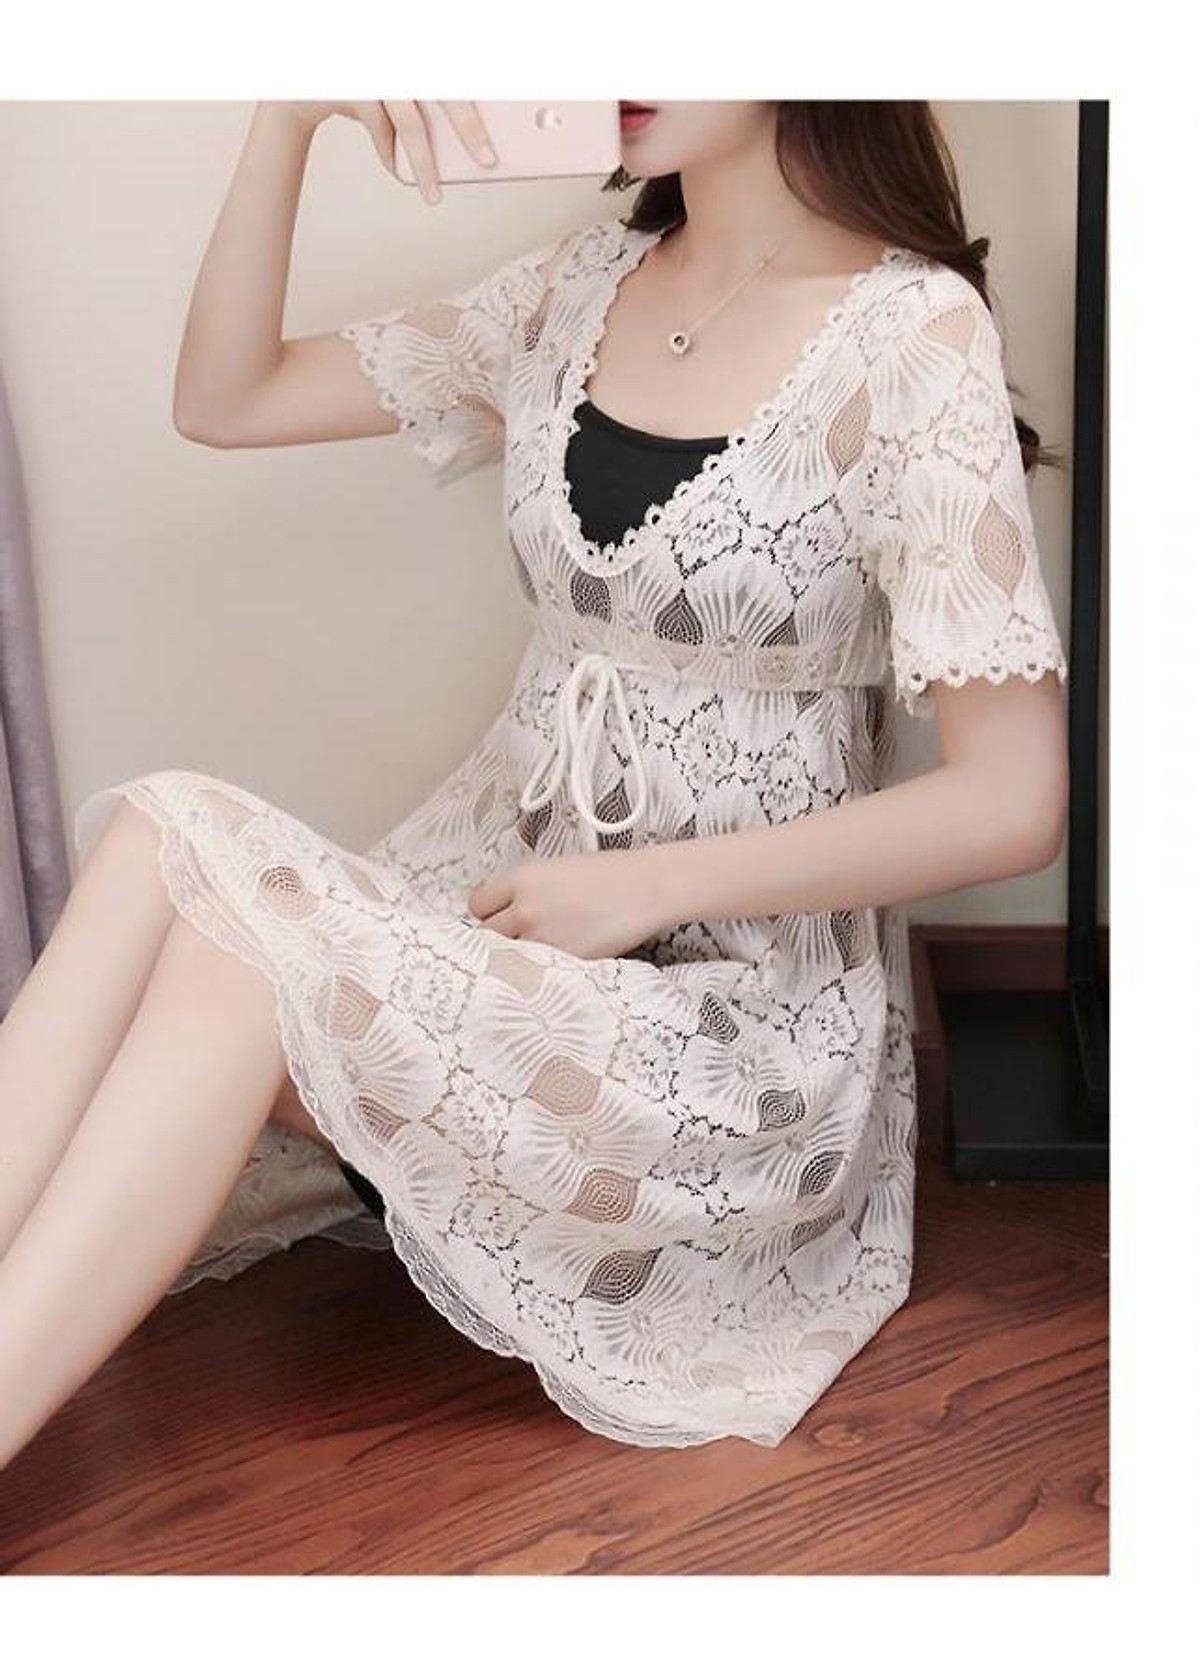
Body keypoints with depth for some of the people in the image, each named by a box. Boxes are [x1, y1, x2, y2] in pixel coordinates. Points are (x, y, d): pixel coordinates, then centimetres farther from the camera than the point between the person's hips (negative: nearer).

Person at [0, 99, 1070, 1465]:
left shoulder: (914, 337, -11)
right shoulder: (583, 289, 8)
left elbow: (1013, 803, -14)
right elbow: (222, 403, 10)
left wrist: (648, 886, -16)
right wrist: (289, 116, -3)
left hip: (742, 1000, -5)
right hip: (509, 906, 5)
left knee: (181, 855, -26)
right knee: (165, 834, -24)